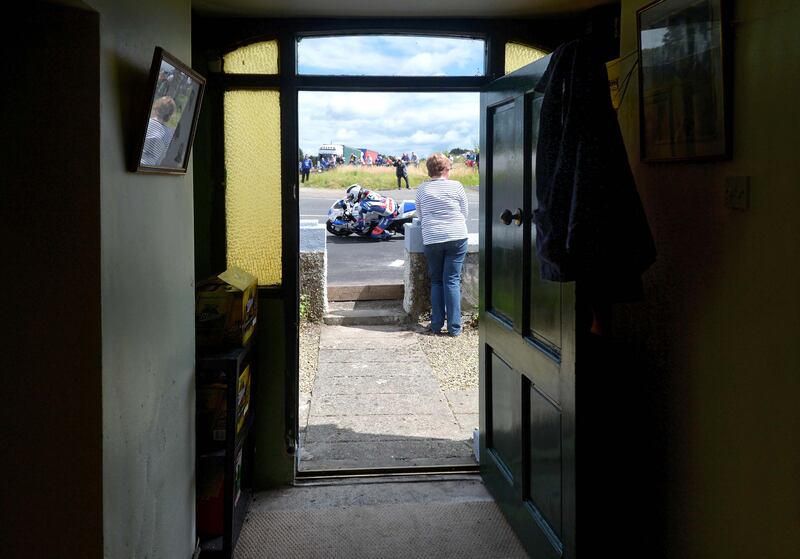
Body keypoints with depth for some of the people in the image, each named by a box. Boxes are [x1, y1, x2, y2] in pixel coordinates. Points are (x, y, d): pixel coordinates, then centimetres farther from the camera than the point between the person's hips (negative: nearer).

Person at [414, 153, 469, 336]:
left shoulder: (422, 189, 5)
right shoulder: (456, 186, 0)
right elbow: (465, 214, 8)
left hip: (432, 240, 2)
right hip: (456, 238, -1)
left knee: (436, 281, 14)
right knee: (452, 281, 1)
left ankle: (436, 325, 12)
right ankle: (454, 326, 0)